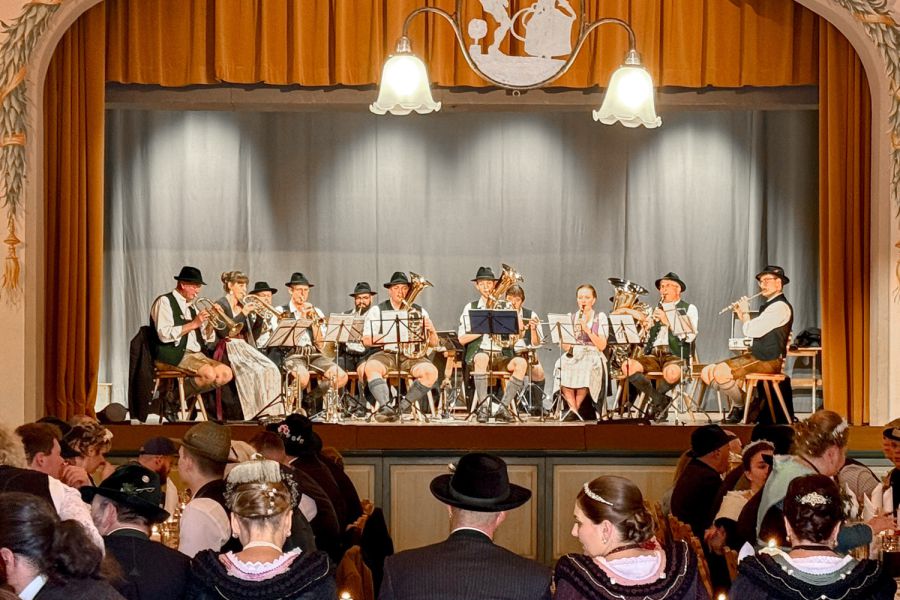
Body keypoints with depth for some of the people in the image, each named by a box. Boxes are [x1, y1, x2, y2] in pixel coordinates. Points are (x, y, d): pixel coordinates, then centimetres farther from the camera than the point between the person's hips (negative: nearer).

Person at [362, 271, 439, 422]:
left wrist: (431, 330, -9)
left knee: (431, 372, -28)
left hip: (412, 355, 2)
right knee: (371, 367, -34)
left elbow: (433, 343, 13)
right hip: (386, 353, -1)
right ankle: (385, 407, -44)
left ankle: (403, 407, -20)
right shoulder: (377, 311, 9)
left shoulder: (419, 312, 14)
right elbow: (367, 340, 0)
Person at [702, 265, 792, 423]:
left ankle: (739, 406, -4)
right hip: (755, 355, 10)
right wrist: (742, 315, 13)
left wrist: (745, 312, -3)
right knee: (707, 373, -3)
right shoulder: (769, 306, 21)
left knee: (720, 373, -27)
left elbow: (751, 331, -19)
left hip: (767, 361, -10)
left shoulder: (780, 306, -13)